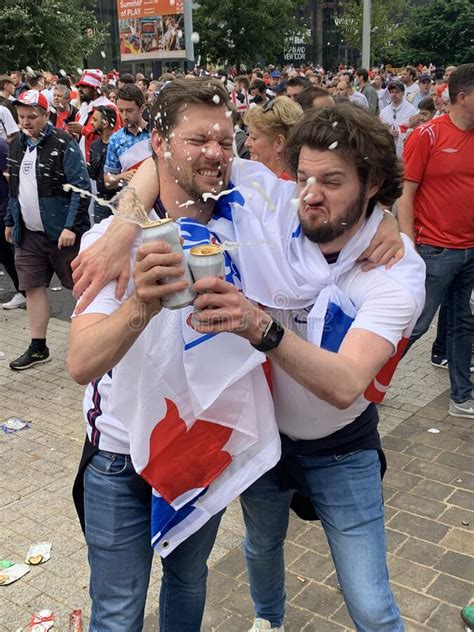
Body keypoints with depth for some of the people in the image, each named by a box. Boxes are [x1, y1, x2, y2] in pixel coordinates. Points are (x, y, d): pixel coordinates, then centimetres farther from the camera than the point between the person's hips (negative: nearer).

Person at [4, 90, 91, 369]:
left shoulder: (64, 144, -12)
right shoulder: (18, 144, 10)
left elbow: (82, 187, -17)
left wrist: (71, 226, -22)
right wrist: (10, 221, 20)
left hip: (62, 233, -7)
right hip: (28, 233, 7)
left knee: (80, 285, 4)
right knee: (34, 287, 9)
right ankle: (38, 347, 20)